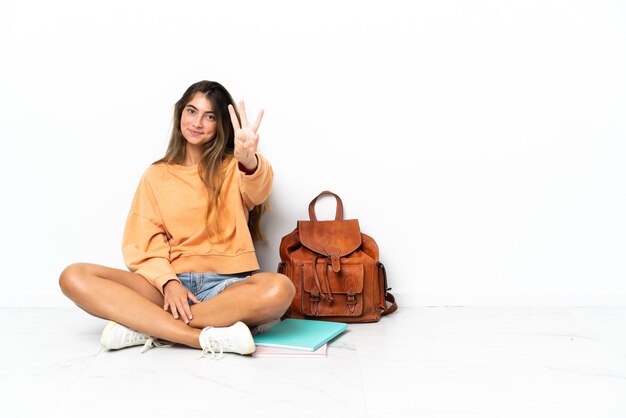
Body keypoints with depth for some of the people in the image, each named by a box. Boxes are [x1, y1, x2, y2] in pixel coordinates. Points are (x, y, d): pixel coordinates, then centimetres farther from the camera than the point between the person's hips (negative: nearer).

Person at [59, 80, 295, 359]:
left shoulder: (232, 169, 9)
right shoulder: (156, 175, 15)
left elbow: (257, 190, -16)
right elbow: (145, 245, 7)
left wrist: (248, 160, -41)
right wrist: (168, 282, -14)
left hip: (226, 285, -1)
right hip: (169, 282, 2)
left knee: (279, 289, -35)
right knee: (74, 277, -19)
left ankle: (146, 328, -24)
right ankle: (206, 337, -31)